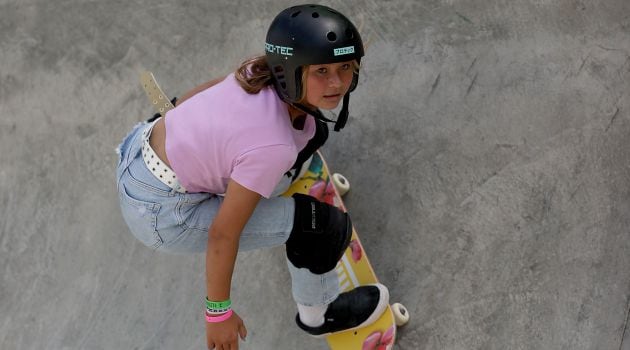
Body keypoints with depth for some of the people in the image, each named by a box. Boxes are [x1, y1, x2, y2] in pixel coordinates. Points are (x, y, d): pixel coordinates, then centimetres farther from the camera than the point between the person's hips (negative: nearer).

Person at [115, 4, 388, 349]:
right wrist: (218, 311, -13)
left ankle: (262, 191, 44)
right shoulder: (273, 147, -33)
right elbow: (222, 234, -25)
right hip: (159, 213, -8)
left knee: (313, 131, 14)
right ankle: (318, 314, 22)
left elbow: (204, 89, 7)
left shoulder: (264, 71, -13)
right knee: (326, 224, -7)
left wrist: (177, 122, 29)